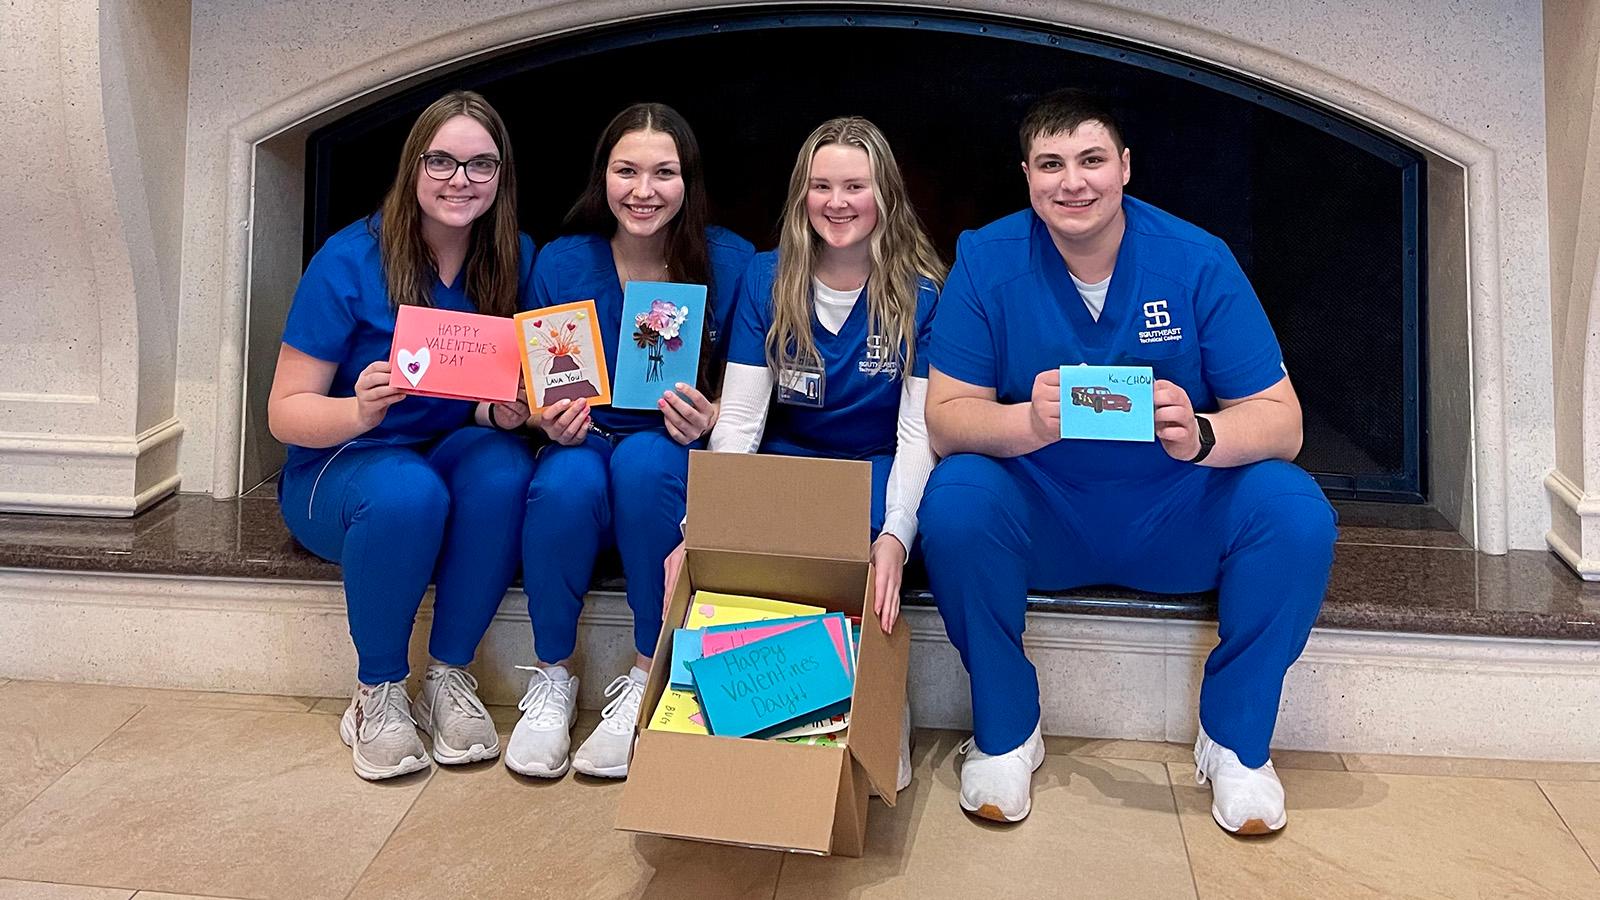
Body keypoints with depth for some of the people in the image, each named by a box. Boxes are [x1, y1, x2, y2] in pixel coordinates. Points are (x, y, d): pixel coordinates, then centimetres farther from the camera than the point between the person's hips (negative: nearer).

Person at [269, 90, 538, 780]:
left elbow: (512, 399, 3)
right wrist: (359, 412, -34)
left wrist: (506, 414, -21)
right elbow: (285, 411, -13)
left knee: (504, 469, -31)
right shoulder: (348, 262, -14)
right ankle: (378, 695, -13)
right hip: (339, 470, -3)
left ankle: (449, 678, -15)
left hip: (455, 453, 3)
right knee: (407, 492, -36)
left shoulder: (514, 260, -3)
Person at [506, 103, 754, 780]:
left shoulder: (730, 261, -6)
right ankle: (552, 677, -10)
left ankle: (648, 679, -21)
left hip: (678, 456, -1)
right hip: (584, 441, 1)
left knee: (645, 459, -36)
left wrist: (710, 419, -23)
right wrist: (549, 418, -17)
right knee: (568, 484, -34)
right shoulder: (563, 262, -2)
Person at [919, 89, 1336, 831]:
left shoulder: (1198, 261, -9)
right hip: (1040, 518, 0)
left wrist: (1201, 436, -35)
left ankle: (1236, 739, -2)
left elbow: (1280, 420, -12)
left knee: (1296, 512, -24)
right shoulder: (985, 261, -8)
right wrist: (1030, 423, -36)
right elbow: (947, 418, -14)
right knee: (955, 500, -30)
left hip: (1177, 520, 1)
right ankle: (1005, 732, -7)